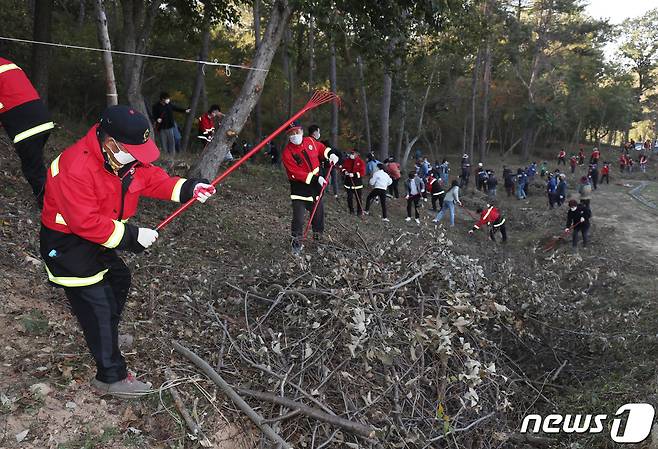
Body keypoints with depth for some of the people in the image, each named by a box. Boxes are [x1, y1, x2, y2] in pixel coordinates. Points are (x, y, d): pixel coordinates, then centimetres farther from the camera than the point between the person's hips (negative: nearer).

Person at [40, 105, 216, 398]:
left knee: (119, 278, 24)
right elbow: (85, 222, -34)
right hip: (67, 243, -9)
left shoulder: (126, 156, -7)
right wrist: (130, 237, -32)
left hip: (96, 238, 10)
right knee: (97, 304, -8)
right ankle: (111, 378, 3)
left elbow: (153, 179, 0)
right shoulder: (76, 168, -33)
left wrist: (188, 189, -16)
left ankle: (107, 337, 47)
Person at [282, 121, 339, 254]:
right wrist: (315, 178, -26)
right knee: (298, 218, -11)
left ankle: (318, 237, 34)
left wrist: (331, 154, -3)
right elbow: (296, 173, -22)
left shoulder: (311, 142, -1)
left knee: (319, 213, 15)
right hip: (299, 187, -5)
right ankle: (297, 243, 5)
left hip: (316, 185, 5)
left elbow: (322, 149, 18)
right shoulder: (287, 153, -16)